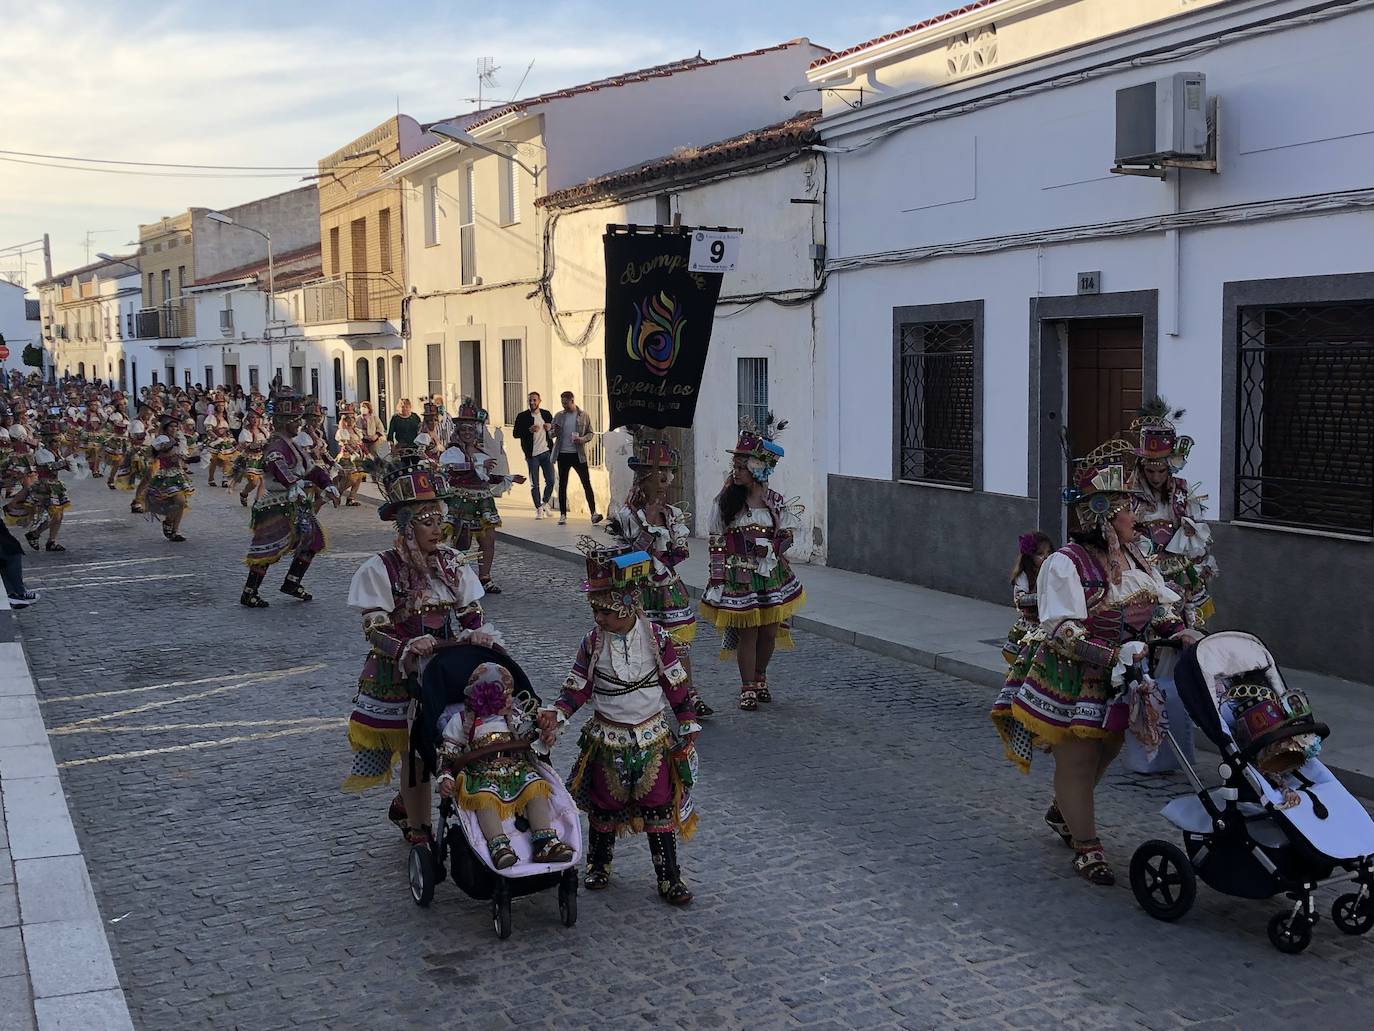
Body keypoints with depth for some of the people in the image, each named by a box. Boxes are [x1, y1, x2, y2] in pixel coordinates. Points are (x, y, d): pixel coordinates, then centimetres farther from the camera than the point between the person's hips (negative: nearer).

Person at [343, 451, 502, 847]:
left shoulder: (453, 563, 4)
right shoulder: (381, 569, -11)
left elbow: (472, 614, 4)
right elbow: (374, 629, -15)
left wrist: (479, 634, -18)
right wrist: (408, 648, -32)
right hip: (398, 677, -4)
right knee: (415, 755, 1)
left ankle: (404, 806, 35)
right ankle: (418, 833, 17)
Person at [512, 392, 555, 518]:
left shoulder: (546, 414, 8)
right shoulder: (522, 416, -1)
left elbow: (554, 430, 19)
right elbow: (515, 433, -3)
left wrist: (550, 428, -5)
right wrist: (529, 430, -19)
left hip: (546, 452, 2)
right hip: (532, 454, -2)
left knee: (550, 481, 1)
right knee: (534, 484, 2)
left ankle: (544, 503, 24)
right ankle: (538, 508, 15)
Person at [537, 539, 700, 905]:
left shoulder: (655, 638, -11)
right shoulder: (593, 642, -8)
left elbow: (678, 688, -4)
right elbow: (577, 688, -3)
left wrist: (689, 730, -2)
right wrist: (555, 715, -19)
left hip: (653, 739, -1)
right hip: (607, 740, 1)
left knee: (658, 809, 3)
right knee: (604, 807, 15)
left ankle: (669, 879, 13)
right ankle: (599, 865, 37)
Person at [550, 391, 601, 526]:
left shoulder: (584, 416, 3)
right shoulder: (558, 416, 8)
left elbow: (590, 433, 6)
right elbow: (551, 435, 11)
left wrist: (582, 439, -15)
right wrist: (554, 431, -13)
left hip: (578, 455, -2)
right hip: (563, 454, 2)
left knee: (587, 483, -7)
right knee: (562, 485, 5)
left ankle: (593, 513, -8)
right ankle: (563, 515, 12)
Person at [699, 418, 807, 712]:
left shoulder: (777, 502, -3)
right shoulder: (725, 501, -5)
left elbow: (786, 538, 7)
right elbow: (716, 544, -3)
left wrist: (770, 547, -11)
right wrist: (716, 580, -5)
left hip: (771, 575, 2)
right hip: (739, 575, -2)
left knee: (769, 630, 9)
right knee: (747, 632, 1)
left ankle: (760, 678, 33)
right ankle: (748, 688, 16)